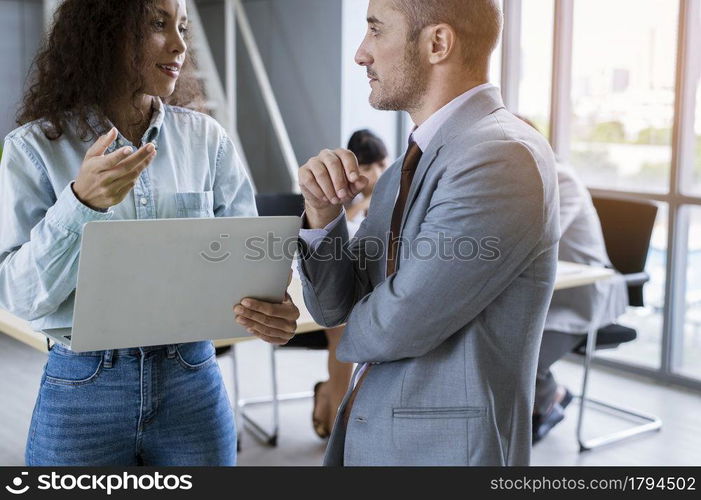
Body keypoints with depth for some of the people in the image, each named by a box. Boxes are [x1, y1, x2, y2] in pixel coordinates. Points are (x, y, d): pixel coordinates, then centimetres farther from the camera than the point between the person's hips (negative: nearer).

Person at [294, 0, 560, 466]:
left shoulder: (503, 157, -22)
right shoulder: (408, 166, 5)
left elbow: (389, 330, -22)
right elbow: (334, 306, 6)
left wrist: (365, 327, 0)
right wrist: (324, 214, -11)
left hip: (444, 446, -8)